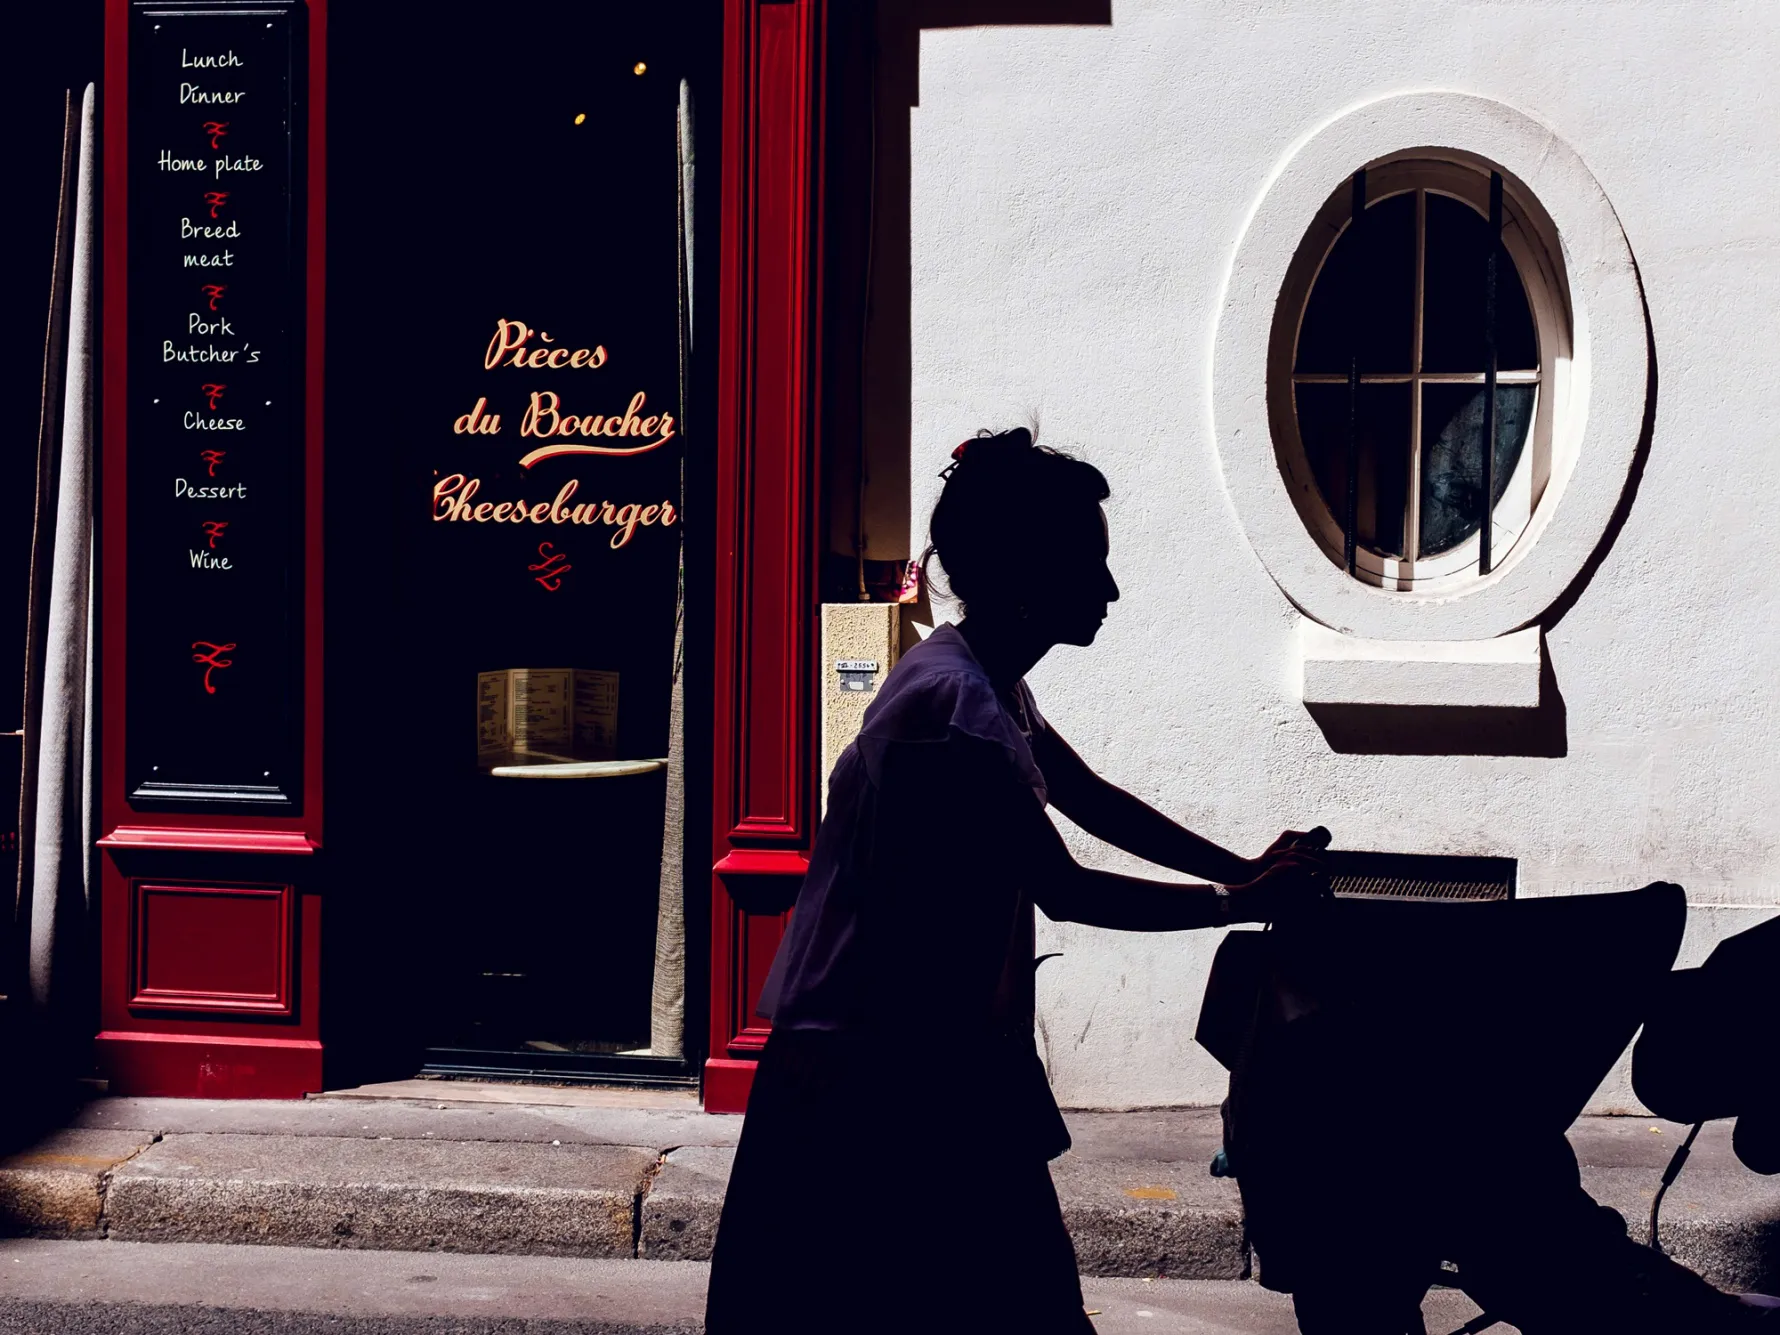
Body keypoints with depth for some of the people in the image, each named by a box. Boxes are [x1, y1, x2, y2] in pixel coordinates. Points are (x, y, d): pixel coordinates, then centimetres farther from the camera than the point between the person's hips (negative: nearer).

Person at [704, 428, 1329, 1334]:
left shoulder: (985, 679, 8)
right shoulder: (956, 712, -24)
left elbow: (1089, 800, 19)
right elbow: (1069, 893, -19)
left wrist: (1246, 870, 14)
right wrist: (1244, 903, -9)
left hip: (936, 1059, 10)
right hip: (871, 1081, -10)